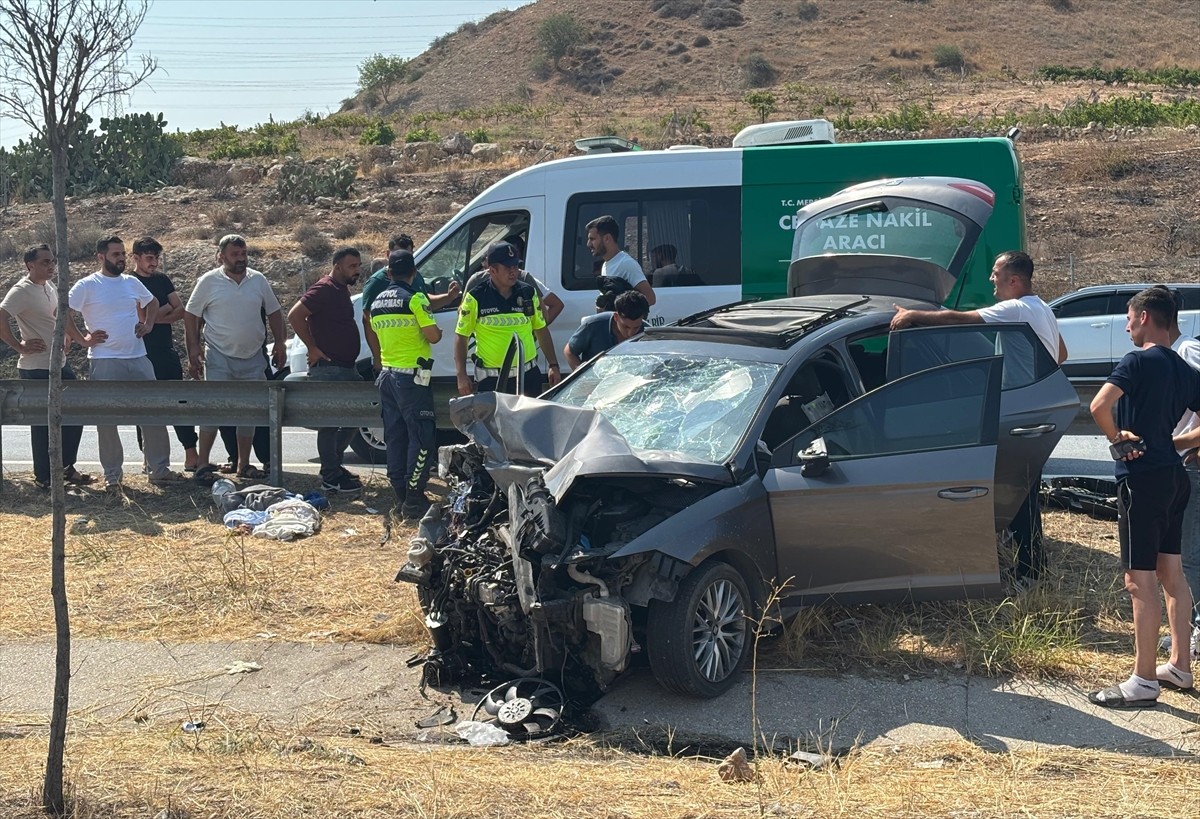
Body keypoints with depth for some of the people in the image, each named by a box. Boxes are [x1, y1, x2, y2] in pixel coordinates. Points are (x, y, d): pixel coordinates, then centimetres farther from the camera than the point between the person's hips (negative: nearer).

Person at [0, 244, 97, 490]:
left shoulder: (50, 287, 10)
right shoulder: (22, 291, -17)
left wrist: (81, 339, 13)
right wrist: (20, 347, -20)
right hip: (36, 369, -9)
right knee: (44, 423, 0)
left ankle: (66, 467, 26)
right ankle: (44, 477, 12)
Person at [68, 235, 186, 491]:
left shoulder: (132, 283, 10)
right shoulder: (87, 286, -5)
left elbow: (152, 303, 28)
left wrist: (148, 324, 11)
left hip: (138, 357, 4)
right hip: (105, 362, -4)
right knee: (107, 420, 3)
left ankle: (160, 470, 10)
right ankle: (112, 474, 13)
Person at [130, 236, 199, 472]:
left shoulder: (163, 280, 13)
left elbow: (180, 311, 4)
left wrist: (156, 317, -11)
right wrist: (166, 309, -4)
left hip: (166, 351, 5)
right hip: (142, 354, -5)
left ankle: (191, 456, 0)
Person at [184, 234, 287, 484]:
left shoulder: (258, 280, 6)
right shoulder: (209, 282, -4)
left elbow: (274, 312, 13)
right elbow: (190, 315, -1)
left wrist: (280, 343, 5)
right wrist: (193, 348, -8)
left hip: (253, 358, 4)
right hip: (220, 358, -4)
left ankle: (244, 465, 19)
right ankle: (203, 465, -3)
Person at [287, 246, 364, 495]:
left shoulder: (341, 289, 15)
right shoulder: (325, 289, -14)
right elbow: (295, 316, -22)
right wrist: (313, 348, -19)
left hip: (346, 367, 10)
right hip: (328, 369, -10)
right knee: (330, 423, -4)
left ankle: (333, 464, 26)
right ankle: (331, 477, 2)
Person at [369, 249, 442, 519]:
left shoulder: (377, 302, 10)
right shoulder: (415, 298, -12)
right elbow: (433, 336, -16)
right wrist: (437, 332, 7)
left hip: (387, 375, 7)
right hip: (412, 376, -7)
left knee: (395, 437, 11)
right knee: (421, 436, -4)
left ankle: (400, 495, 14)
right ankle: (414, 499, -8)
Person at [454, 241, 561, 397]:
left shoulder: (528, 293, 4)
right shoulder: (476, 298, -6)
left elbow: (541, 330, 14)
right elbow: (461, 336, -2)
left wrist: (553, 365, 9)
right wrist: (461, 375, -8)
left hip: (528, 374, 3)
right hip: (491, 378, -3)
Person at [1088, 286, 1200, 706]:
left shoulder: (1139, 361, -13)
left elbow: (1099, 405, -28)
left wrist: (1117, 440, -12)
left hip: (1142, 479, -9)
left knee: (1141, 580, -5)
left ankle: (1144, 682, -2)